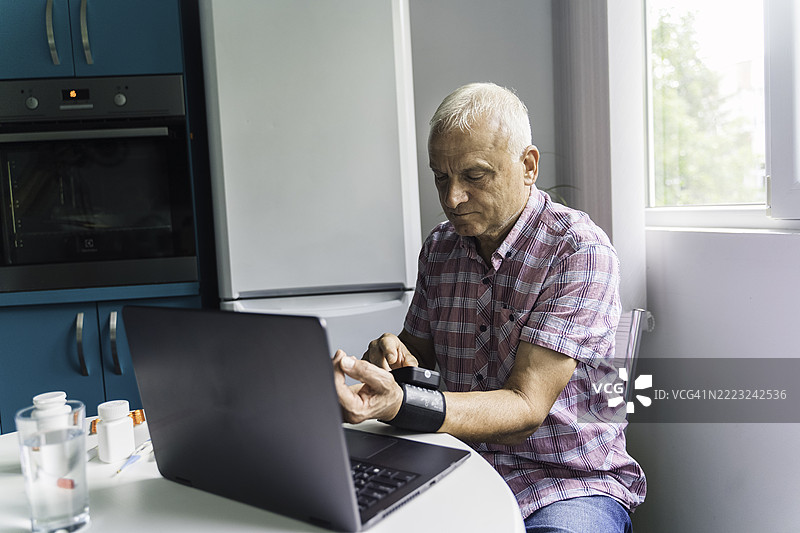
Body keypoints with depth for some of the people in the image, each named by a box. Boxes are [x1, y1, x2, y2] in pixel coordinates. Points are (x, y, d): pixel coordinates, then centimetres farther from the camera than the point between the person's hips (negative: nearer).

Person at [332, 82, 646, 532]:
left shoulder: (579, 250, -13)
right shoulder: (439, 247, 6)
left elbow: (525, 410, -20)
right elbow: (418, 353, 15)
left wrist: (401, 405, -35)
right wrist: (393, 357, -9)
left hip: (569, 483, -4)